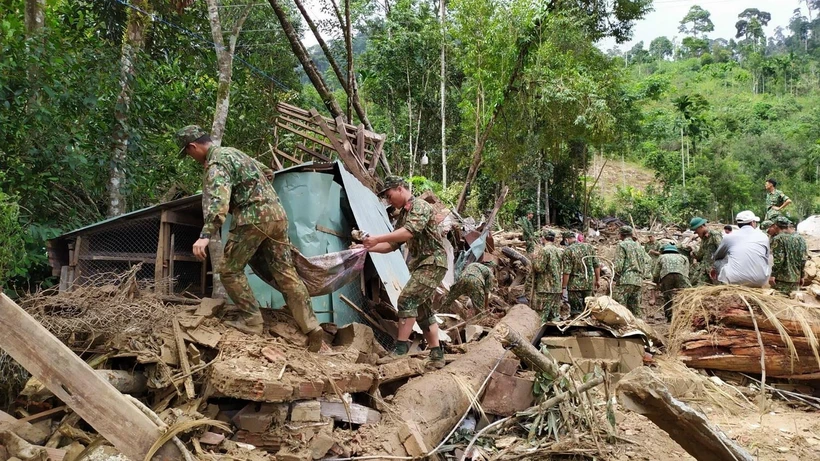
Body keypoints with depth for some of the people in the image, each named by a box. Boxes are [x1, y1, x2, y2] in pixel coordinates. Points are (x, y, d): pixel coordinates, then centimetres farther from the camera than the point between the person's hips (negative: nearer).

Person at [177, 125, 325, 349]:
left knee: (230, 270, 5)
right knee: (286, 272, 6)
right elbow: (268, 173, 33)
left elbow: (218, 200, -26)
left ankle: (251, 321, 6)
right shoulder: (232, 152, 22)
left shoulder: (216, 163, -7)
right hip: (276, 213, 9)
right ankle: (311, 326, 3)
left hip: (253, 218, -9)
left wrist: (205, 235, -35)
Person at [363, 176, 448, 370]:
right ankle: (436, 356, 14)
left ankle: (401, 348, -15)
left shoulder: (420, 207, -12)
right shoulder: (402, 215, 17)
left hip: (432, 263, -10)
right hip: (421, 265, 10)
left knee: (407, 300, -18)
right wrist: (368, 248, 3)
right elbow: (392, 245, 17)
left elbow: (408, 232, -28)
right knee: (423, 309, 10)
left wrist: (377, 239, -29)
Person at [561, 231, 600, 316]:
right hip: (589, 283, 5)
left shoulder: (568, 251, -10)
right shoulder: (589, 247, 5)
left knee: (576, 310, 2)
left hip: (575, 284, -5)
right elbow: (596, 265, 7)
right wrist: (597, 279, 16)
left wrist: (563, 286, -8)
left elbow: (567, 271, -14)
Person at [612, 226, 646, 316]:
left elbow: (619, 265, -10)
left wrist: (616, 277, 1)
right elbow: (644, 266, 19)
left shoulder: (621, 245, -2)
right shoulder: (639, 247, 21)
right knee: (635, 307, 10)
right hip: (638, 281, 8)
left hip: (625, 280, -7)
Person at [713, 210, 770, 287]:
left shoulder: (729, 237, 7)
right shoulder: (763, 237, 10)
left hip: (734, 281, -2)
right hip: (760, 282, 2)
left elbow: (717, 256, 23)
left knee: (718, 261, 21)